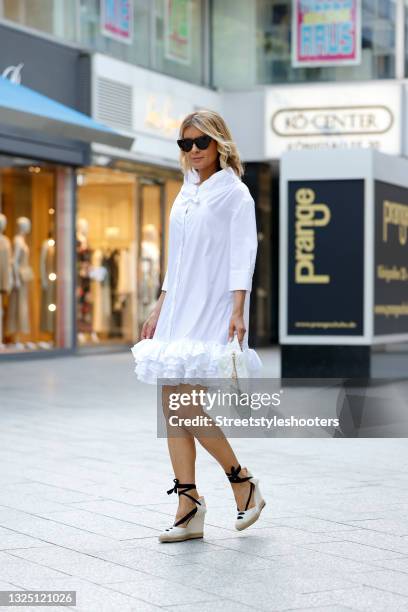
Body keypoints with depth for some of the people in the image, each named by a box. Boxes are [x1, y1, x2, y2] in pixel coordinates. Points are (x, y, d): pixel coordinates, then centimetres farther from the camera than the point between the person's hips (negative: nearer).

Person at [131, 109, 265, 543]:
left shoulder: (234, 193, -3)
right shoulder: (186, 194, 18)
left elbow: (242, 255, -10)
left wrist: (237, 311, -21)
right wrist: (159, 309, 18)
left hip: (212, 310, -7)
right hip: (180, 309, 8)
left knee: (186, 404, -16)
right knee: (171, 405, 1)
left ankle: (243, 481, 4)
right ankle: (188, 507, 6)